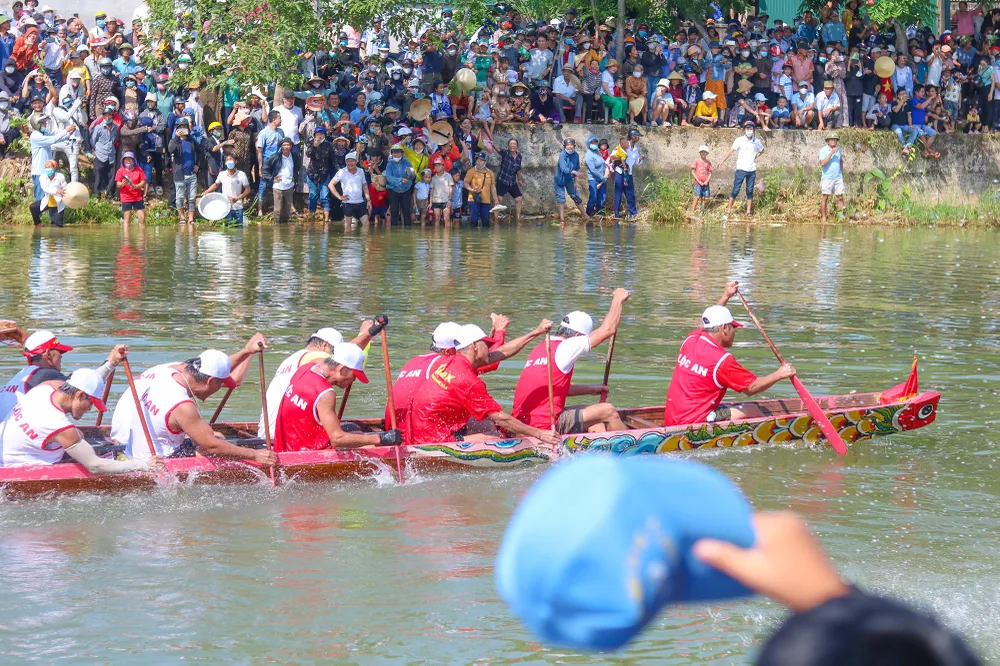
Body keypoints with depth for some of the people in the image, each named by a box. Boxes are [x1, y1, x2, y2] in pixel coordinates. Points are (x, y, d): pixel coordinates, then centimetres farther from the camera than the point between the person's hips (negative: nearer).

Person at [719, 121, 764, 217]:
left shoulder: (756, 141, 7)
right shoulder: (739, 140, -3)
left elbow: (762, 149, 25)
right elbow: (731, 151, -12)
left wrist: (757, 155, 5)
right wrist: (722, 161, -22)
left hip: (752, 170, 3)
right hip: (741, 169, -3)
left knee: (750, 191, 6)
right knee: (735, 190, -5)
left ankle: (749, 211, 13)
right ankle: (729, 209, -1)